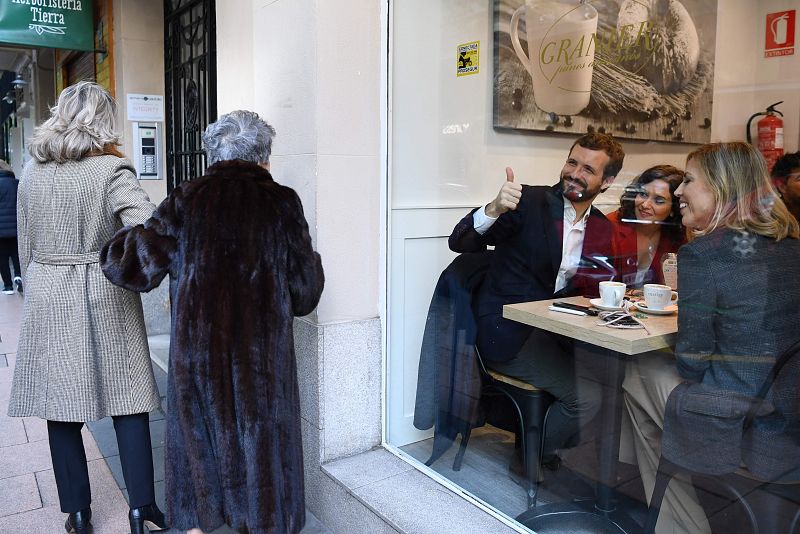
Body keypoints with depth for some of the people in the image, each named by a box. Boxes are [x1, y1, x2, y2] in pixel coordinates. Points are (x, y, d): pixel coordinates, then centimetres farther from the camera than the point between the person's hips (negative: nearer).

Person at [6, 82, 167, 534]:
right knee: (127, 402, 5)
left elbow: (26, 247, 12)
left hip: (48, 299, 4)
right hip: (105, 298, -4)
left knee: (62, 410, 10)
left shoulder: (32, 172, 6)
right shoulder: (111, 169, -9)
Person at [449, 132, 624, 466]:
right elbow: (460, 243, -16)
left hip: (554, 331, 7)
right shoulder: (529, 201, -9)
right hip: (508, 333, -6)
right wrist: (495, 208, -35)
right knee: (587, 396, -16)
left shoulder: (603, 229, 9)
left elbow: (593, 290, 11)